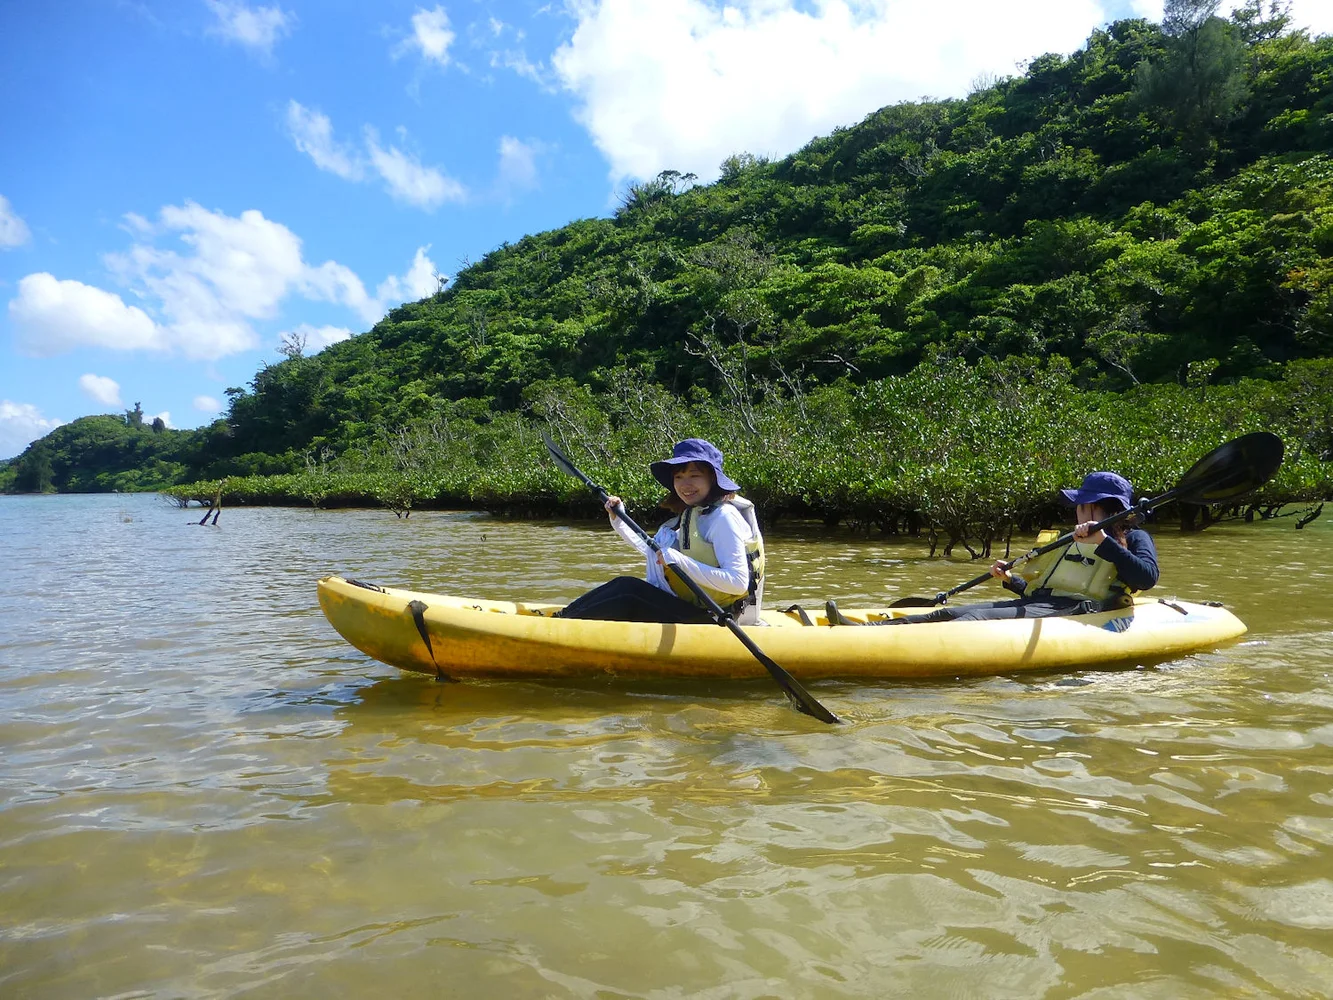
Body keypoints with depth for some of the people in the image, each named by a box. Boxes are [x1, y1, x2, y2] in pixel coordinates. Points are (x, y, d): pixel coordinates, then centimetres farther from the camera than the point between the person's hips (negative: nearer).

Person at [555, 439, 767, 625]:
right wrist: (618, 521, 26)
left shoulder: (723, 517, -14)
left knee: (628, 589, -18)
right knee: (625, 586, -6)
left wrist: (680, 562, -26)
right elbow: (653, 551, 29)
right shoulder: (690, 514, 14)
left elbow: (739, 583, -24)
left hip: (709, 620, -8)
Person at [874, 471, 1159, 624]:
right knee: (946, 614, -15)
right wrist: (1010, 580, 16)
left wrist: (1103, 542, -17)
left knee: (977, 618, -32)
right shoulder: (1071, 542, 31)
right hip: (1034, 604, 8)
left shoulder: (1134, 539, 10)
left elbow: (1147, 578, -12)